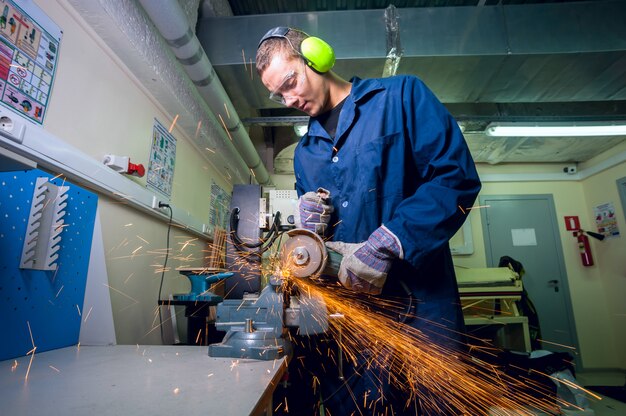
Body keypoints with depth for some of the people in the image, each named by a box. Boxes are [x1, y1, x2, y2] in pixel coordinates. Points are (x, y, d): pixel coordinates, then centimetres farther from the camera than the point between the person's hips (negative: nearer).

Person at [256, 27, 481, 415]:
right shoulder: (304, 153, 16)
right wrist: (308, 225, -4)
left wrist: (386, 243, -21)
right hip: (342, 308, 5)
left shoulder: (402, 95, 0)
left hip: (417, 300, -4)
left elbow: (458, 176, -11)